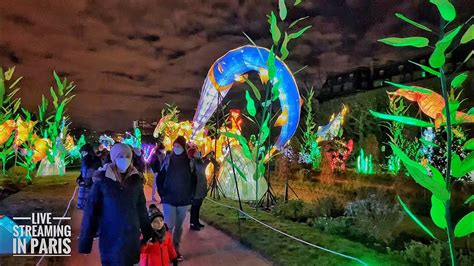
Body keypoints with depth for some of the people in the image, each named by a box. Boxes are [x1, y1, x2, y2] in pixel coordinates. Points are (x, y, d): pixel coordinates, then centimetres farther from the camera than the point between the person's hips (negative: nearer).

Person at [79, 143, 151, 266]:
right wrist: (85, 241, -8)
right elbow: (91, 210, -7)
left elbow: (141, 208, 6)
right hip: (110, 237, -2)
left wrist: (147, 233, 7)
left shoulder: (136, 179, 0)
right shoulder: (102, 179, -9)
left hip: (132, 236, 3)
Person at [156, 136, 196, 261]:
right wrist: (163, 194, -6)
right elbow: (159, 178, 0)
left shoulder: (189, 161, -2)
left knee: (179, 225, 13)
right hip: (169, 199, -2)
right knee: (169, 225, -5)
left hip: (184, 200, 2)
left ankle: (176, 248, 28)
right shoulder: (168, 159, -5)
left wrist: (191, 195, 0)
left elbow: (194, 179, 6)